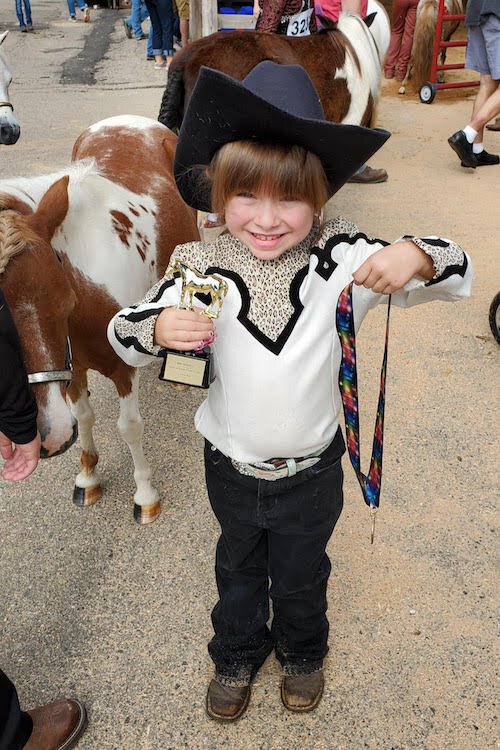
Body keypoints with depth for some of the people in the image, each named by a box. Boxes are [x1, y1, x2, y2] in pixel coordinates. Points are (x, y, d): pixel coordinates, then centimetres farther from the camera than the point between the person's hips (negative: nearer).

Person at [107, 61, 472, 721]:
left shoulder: (341, 258, -19)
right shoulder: (202, 266, -17)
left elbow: (456, 271, -14)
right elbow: (124, 333, -10)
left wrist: (414, 257, -38)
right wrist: (158, 327, -34)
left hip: (312, 470, 0)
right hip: (232, 468, 1)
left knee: (302, 574, 25)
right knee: (238, 569, 27)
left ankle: (302, 652, 58)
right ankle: (237, 655, 58)